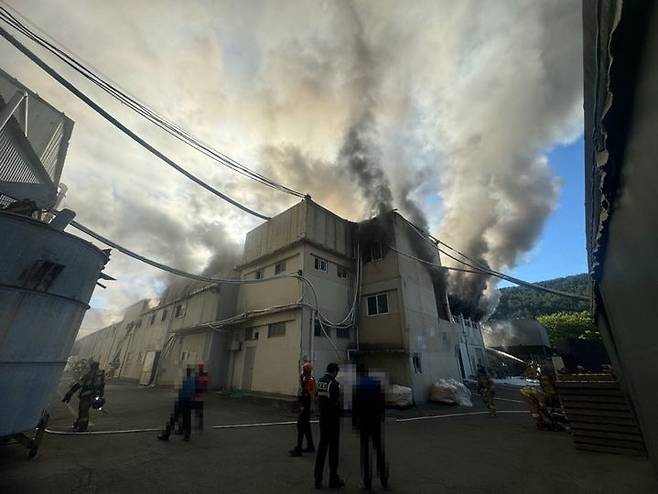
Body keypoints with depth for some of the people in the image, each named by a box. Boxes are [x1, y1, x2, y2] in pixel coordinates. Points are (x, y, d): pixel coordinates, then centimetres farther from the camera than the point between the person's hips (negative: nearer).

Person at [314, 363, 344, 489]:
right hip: (333, 418, -6)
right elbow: (337, 402, -18)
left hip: (322, 418, 6)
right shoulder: (334, 383, -21)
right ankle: (333, 479, 21)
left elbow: (318, 399, 4)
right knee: (333, 447, 8)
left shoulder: (319, 381, 0)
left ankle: (318, 479, 24)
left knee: (322, 445, 17)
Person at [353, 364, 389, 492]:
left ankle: (367, 484, 15)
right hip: (377, 421, 3)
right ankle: (384, 481, 25)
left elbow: (355, 407, -10)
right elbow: (383, 402, 0)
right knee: (379, 450, 17)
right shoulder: (377, 383, -4)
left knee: (365, 452, 9)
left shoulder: (357, 386, -11)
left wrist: (354, 423, -1)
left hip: (364, 422, -3)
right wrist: (381, 417, 11)